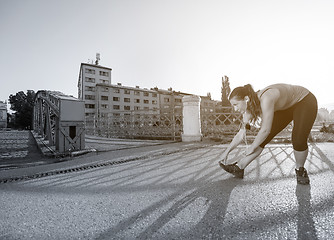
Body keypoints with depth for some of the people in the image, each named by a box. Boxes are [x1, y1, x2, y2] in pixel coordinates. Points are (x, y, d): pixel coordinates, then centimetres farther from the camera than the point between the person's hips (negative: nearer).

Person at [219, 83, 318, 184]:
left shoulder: (266, 99, -39)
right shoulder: (251, 107, -14)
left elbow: (265, 130, -34)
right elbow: (241, 134, -6)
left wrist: (252, 147, -19)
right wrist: (227, 152, -3)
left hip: (305, 101, -6)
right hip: (285, 107, 6)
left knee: (298, 140, -23)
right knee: (262, 138, -6)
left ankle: (300, 170, 7)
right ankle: (239, 167, -3)